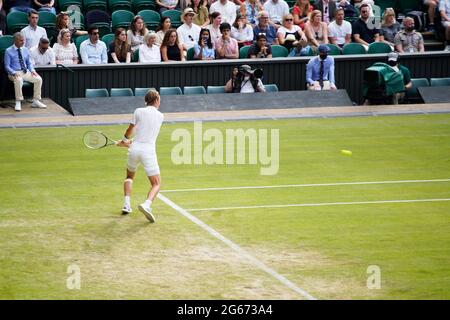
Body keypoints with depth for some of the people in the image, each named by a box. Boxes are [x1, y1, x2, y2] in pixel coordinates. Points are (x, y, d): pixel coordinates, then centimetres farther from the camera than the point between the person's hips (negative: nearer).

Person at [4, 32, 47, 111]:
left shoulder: (25, 50, 10)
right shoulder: (9, 51, -4)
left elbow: (29, 63, 15)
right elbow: (7, 66, -6)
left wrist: (32, 70, -6)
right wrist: (14, 73, -23)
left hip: (26, 72, 5)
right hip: (15, 73, -5)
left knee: (38, 79, -19)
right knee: (18, 80, -39)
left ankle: (36, 101, -10)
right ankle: (18, 103, -29)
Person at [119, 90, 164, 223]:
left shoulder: (138, 111, 2)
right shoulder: (160, 116, 8)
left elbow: (131, 129, 7)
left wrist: (125, 140, 28)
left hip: (135, 148, 2)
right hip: (149, 151, -2)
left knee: (129, 176, 28)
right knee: (156, 184, 2)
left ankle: (126, 204, 13)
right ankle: (147, 204, -27)